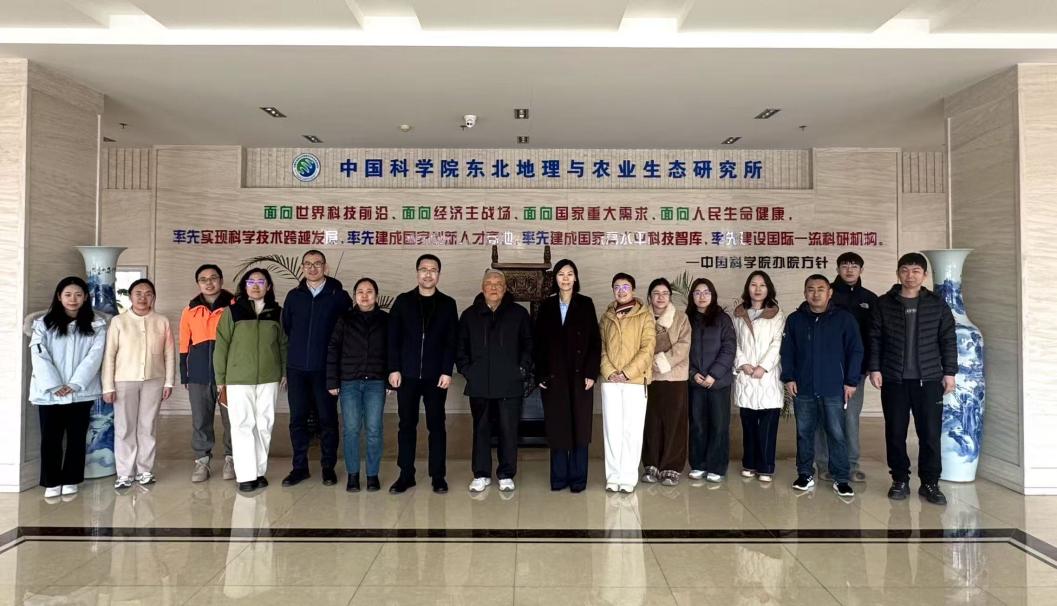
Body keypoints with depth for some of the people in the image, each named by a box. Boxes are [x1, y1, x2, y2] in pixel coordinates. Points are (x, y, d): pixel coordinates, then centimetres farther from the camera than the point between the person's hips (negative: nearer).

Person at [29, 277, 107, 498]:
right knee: (50, 438, 2)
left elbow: (94, 356, -4)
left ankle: (70, 481, 18)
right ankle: (52, 482, 15)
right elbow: (39, 356, -4)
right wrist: (54, 386, -13)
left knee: (76, 438, 7)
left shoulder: (96, 324, 4)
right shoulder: (44, 323, 5)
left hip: (81, 392, 0)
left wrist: (74, 384, -13)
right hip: (49, 393, 0)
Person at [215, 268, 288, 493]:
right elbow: (221, 346, 1)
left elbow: (283, 344, 12)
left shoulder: (277, 312, 6)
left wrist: (284, 373, 9)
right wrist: (220, 380, 0)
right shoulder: (232, 311, 0)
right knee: (243, 425, -1)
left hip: (269, 378, 2)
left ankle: (260, 471, 19)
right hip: (239, 379, -2)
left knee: (264, 425, 8)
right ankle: (246, 476, 5)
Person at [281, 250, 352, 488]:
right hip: (297, 368, 3)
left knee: (328, 419, 4)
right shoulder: (294, 296, 8)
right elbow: (286, 326, 17)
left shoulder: (339, 296, -1)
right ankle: (300, 467, 18)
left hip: (326, 368, -2)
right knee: (297, 419, 7)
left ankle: (328, 467, 16)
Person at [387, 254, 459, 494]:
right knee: (407, 425, 7)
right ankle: (406, 474, 16)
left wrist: (447, 371, -8)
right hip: (407, 374, 1)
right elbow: (393, 337, 3)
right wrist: (394, 369, -4)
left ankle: (438, 475, 14)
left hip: (436, 375, 0)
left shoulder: (448, 304, 5)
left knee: (436, 425, 6)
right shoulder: (403, 301, 6)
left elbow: (452, 341, 1)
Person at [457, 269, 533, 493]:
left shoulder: (519, 314, 6)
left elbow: (529, 344, 8)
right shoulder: (470, 315, 11)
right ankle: (481, 475, 19)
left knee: (508, 430, 2)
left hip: (510, 384, -1)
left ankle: (506, 475, 14)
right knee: (481, 430, 8)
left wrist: (523, 369, -1)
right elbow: (460, 347, 14)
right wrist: (466, 369, 3)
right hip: (479, 385, 2)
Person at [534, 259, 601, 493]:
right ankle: (559, 477, 15)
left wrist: (591, 373, -7)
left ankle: (578, 478, 12)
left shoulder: (586, 304, 3)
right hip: (554, 377, 1)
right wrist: (540, 375, -1)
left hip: (579, 376, -1)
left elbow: (595, 341, 0)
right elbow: (539, 342, 6)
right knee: (556, 427, 5)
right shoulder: (546, 305, 7)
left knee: (579, 426, 3)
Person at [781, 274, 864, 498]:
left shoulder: (844, 319, 0)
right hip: (803, 389, 2)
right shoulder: (794, 320, 6)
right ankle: (805, 474, 21)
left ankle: (841, 479, 11)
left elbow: (855, 351, 0)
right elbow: (787, 351, 7)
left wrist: (851, 381, -4)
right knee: (804, 433, 9)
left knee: (837, 434, 1)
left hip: (834, 389, -2)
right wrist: (788, 377, -1)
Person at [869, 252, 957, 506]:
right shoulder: (884, 304, 3)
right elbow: (875, 339, 3)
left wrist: (950, 372, 1)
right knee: (895, 433, 5)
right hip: (894, 379, 0)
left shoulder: (937, 304, 4)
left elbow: (948, 340, 6)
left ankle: (930, 483, 14)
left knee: (930, 433, 2)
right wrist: (875, 368, -3)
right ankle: (900, 480, 18)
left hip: (929, 379, 0)